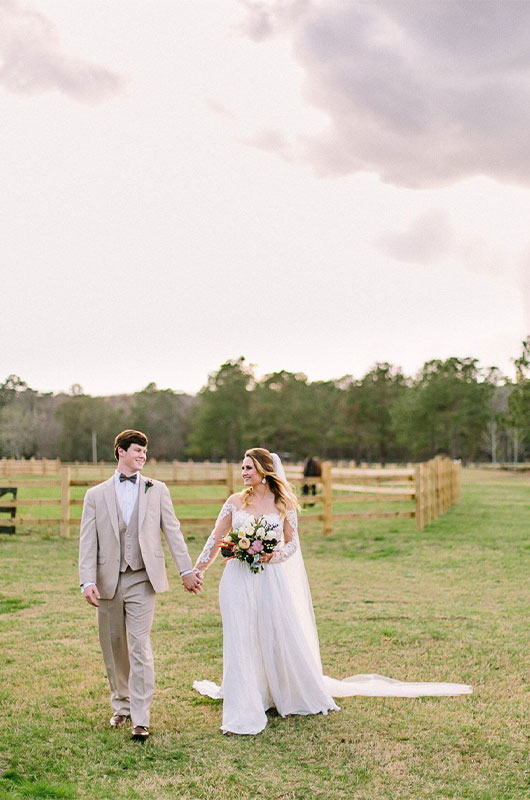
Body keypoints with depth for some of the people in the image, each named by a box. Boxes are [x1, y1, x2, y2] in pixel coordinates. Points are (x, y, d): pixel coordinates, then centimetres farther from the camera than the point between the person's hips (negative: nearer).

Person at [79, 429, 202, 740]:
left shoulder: (157, 490, 7)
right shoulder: (96, 495, 5)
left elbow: (172, 531, 7)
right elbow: (88, 542, 0)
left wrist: (187, 570, 3)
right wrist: (87, 581, -11)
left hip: (142, 580, -1)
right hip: (108, 581, 2)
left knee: (140, 647, -7)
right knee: (113, 647, 12)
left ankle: (141, 719, -3)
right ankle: (122, 705, 31)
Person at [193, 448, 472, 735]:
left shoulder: (283, 503, 1)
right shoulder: (235, 501, 3)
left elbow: (292, 543, 3)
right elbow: (215, 539, 5)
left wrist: (274, 555, -15)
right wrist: (196, 570, 0)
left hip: (270, 579, -1)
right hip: (238, 579, 1)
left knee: (282, 638, 7)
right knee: (240, 643, 0)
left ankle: (308, 694, 30)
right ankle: (242, 712, 12)